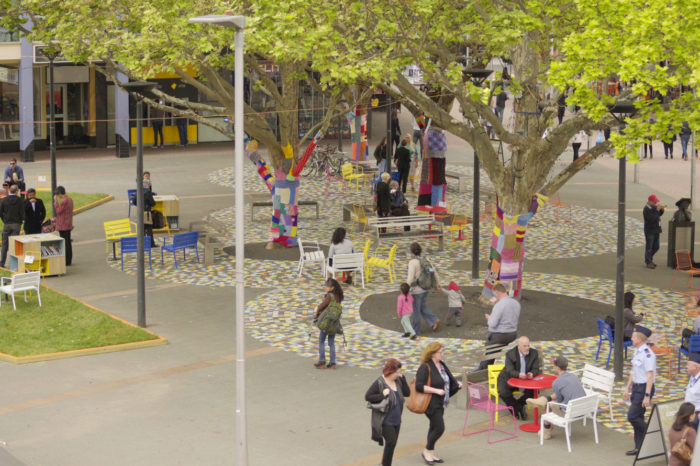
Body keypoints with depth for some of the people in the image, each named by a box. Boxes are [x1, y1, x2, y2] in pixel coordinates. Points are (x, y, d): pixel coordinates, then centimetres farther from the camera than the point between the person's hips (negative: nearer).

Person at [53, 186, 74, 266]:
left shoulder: (63, 201, -20)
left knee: (64, 243, -5)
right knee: (68, 242, 15)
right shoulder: (69, 199, 11)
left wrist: (55, 201, -15)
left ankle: (66, 261, -3)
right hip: (68, 225, 10)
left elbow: (58, 211, -18)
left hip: (63, 225, -10)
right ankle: (69, 260, 21)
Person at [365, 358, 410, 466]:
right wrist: (382, 395, -23)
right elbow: (367, 396, -13)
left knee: (392, 443, 11)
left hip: (396, 419, 7)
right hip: (385, 420, -7)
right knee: (391, 441, -12)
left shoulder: (397, 381, 5)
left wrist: (403, 379, -4)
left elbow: (407, 393, 6)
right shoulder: (379, 383, -15)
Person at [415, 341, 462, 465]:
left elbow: (448, 380, 25)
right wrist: (436, 391, -24)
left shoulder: (442, 365, 10)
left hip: (440, 403, 8)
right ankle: (427, 451, 9)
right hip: (431, 403, -8)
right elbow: (419, 386, -22)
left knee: (434, 427, 15)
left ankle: (431, 454, 25)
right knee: (439, 428, -8)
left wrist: (457, 384, 6)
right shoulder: (425, 368, -17)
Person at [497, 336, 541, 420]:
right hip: (509, 379, -3)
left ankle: (516, 406, 0)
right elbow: (510, 371, -26)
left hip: (525, 379, 3)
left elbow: (536, 369, -11)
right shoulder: (510, 354, -19)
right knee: (503, 393, -30)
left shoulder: (534, 353, -9)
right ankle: (519, 408, -7)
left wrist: (532, 374, -37)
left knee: (535, 391, -22)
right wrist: (519, 374, -49)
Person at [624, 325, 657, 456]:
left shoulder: (647, 354, -20)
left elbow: (650, 376, -22)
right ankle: (639, 447, 21)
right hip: (636, 387, 9)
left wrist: (647, 396, -24)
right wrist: (627, 389, 23)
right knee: (637, 418, 13)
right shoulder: (637, 352, 9)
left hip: (644, 388, -9)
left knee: (632, 416, -10)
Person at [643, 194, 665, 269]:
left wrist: (662, 210, 2)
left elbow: (659, 214, 22)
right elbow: (652, 219, -27)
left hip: (656, 231, 8)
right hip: (649, 231, -8)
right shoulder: (646, 209, -17)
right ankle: (648, 263, 6)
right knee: (649, 247, -1)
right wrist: (657, 210, -24)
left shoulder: (654, 207, 8)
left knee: (656, 247, 14)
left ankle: (649, 259, 31)